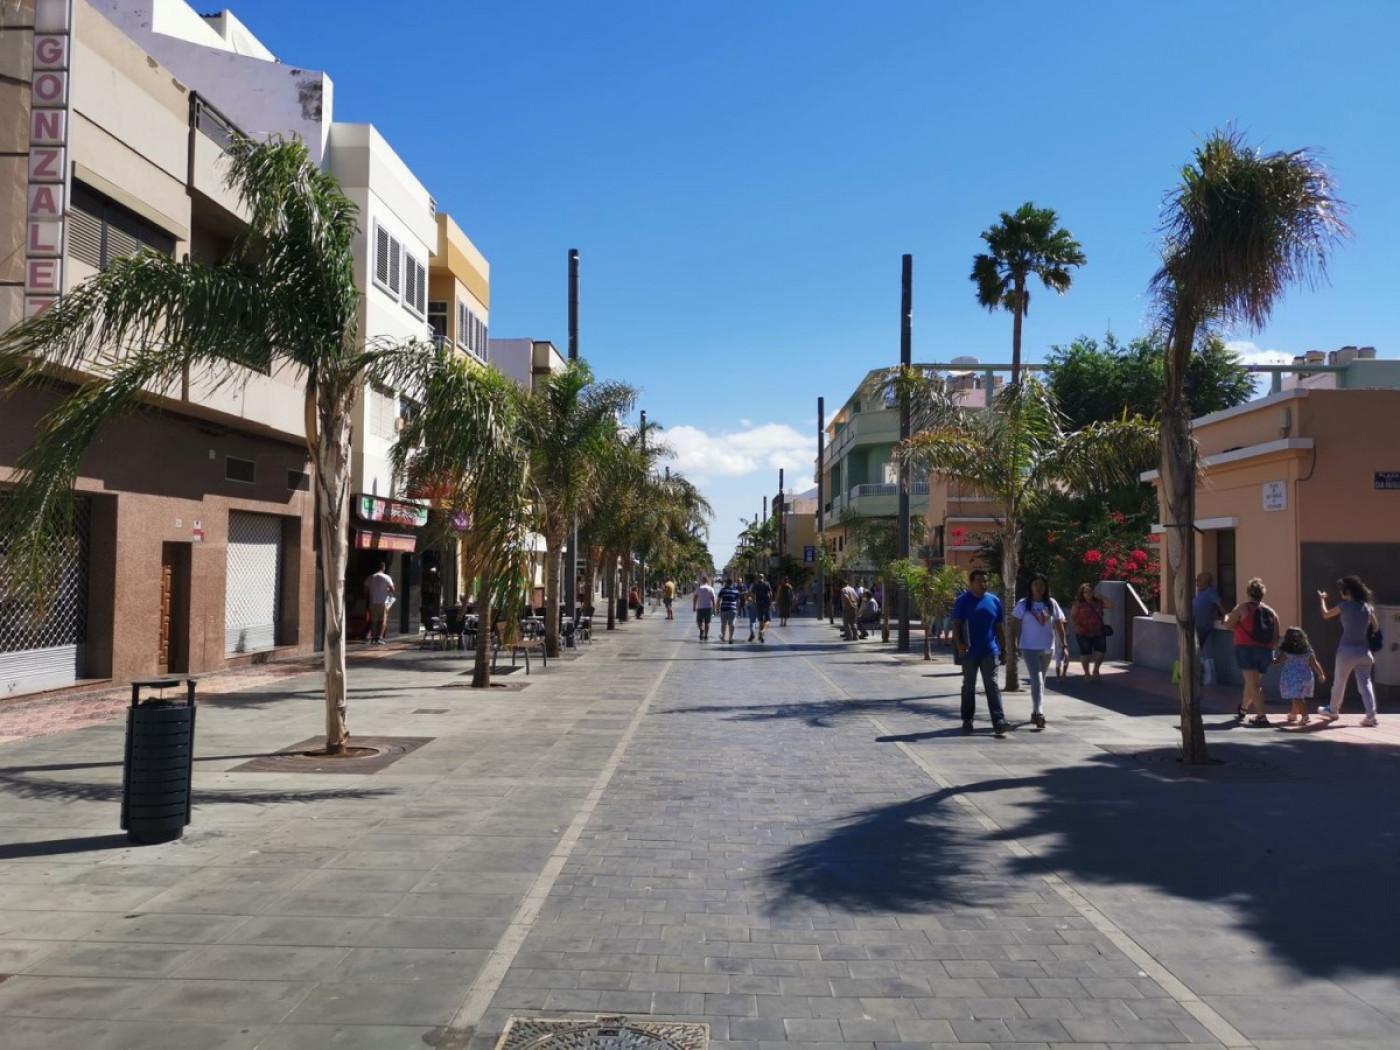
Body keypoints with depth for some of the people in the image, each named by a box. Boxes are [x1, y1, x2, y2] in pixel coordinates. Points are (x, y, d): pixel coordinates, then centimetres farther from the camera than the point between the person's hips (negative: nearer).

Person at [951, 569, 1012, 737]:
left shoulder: (994, 600, 7)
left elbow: (1000, 627, 11)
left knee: (992, 685, -5)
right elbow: (956, 625, -6)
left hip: (990, 651, 1)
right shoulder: (962, 601, -1)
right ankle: (967, 720, 19)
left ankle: (998, 721, -10)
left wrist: (1003, 649, 9)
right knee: (969, 686, 9)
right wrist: (959, 644, -21)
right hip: (969, 652, -1)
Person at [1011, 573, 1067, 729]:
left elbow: (1059, 625, 6)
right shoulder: (1023, 604, -4)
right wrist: (1013, 645, -5)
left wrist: (1064, 645, 0)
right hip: (1029, 647, -4)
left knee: (1041, 680, 15)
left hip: (1047, 647, 4)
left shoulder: (1052, 604, 4)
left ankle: (1035, 712, 28)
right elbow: (1015, 626, -1)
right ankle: (1039, 713, -21)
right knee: (1037, 680, -15)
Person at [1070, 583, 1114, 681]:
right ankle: (1087, 673, 17)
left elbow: (1111, 605, 3)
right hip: (1083, 634, -3)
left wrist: (1100, 597, -1)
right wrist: (1078, 627, -15)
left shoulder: (1098, 603, 9)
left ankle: (1095, 671, 21)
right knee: (1086, 654, 1)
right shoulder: (1078, 604, -2)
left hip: (1098, 632, 3)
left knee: (1100, 652, -1)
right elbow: (1072, 618, -2)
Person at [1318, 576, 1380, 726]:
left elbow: (1325, 615, 4)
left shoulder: (1345, 605, -9)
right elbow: (1376, 628, 9)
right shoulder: (1368, 607, 3)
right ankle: (1371, 715, -7)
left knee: (1339, 682, 13)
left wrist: (1322, 599, 18)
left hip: (1347, 650, -4)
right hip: (1364, 650, 4)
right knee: (1365, 683, 3)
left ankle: (1333, 710, 29)